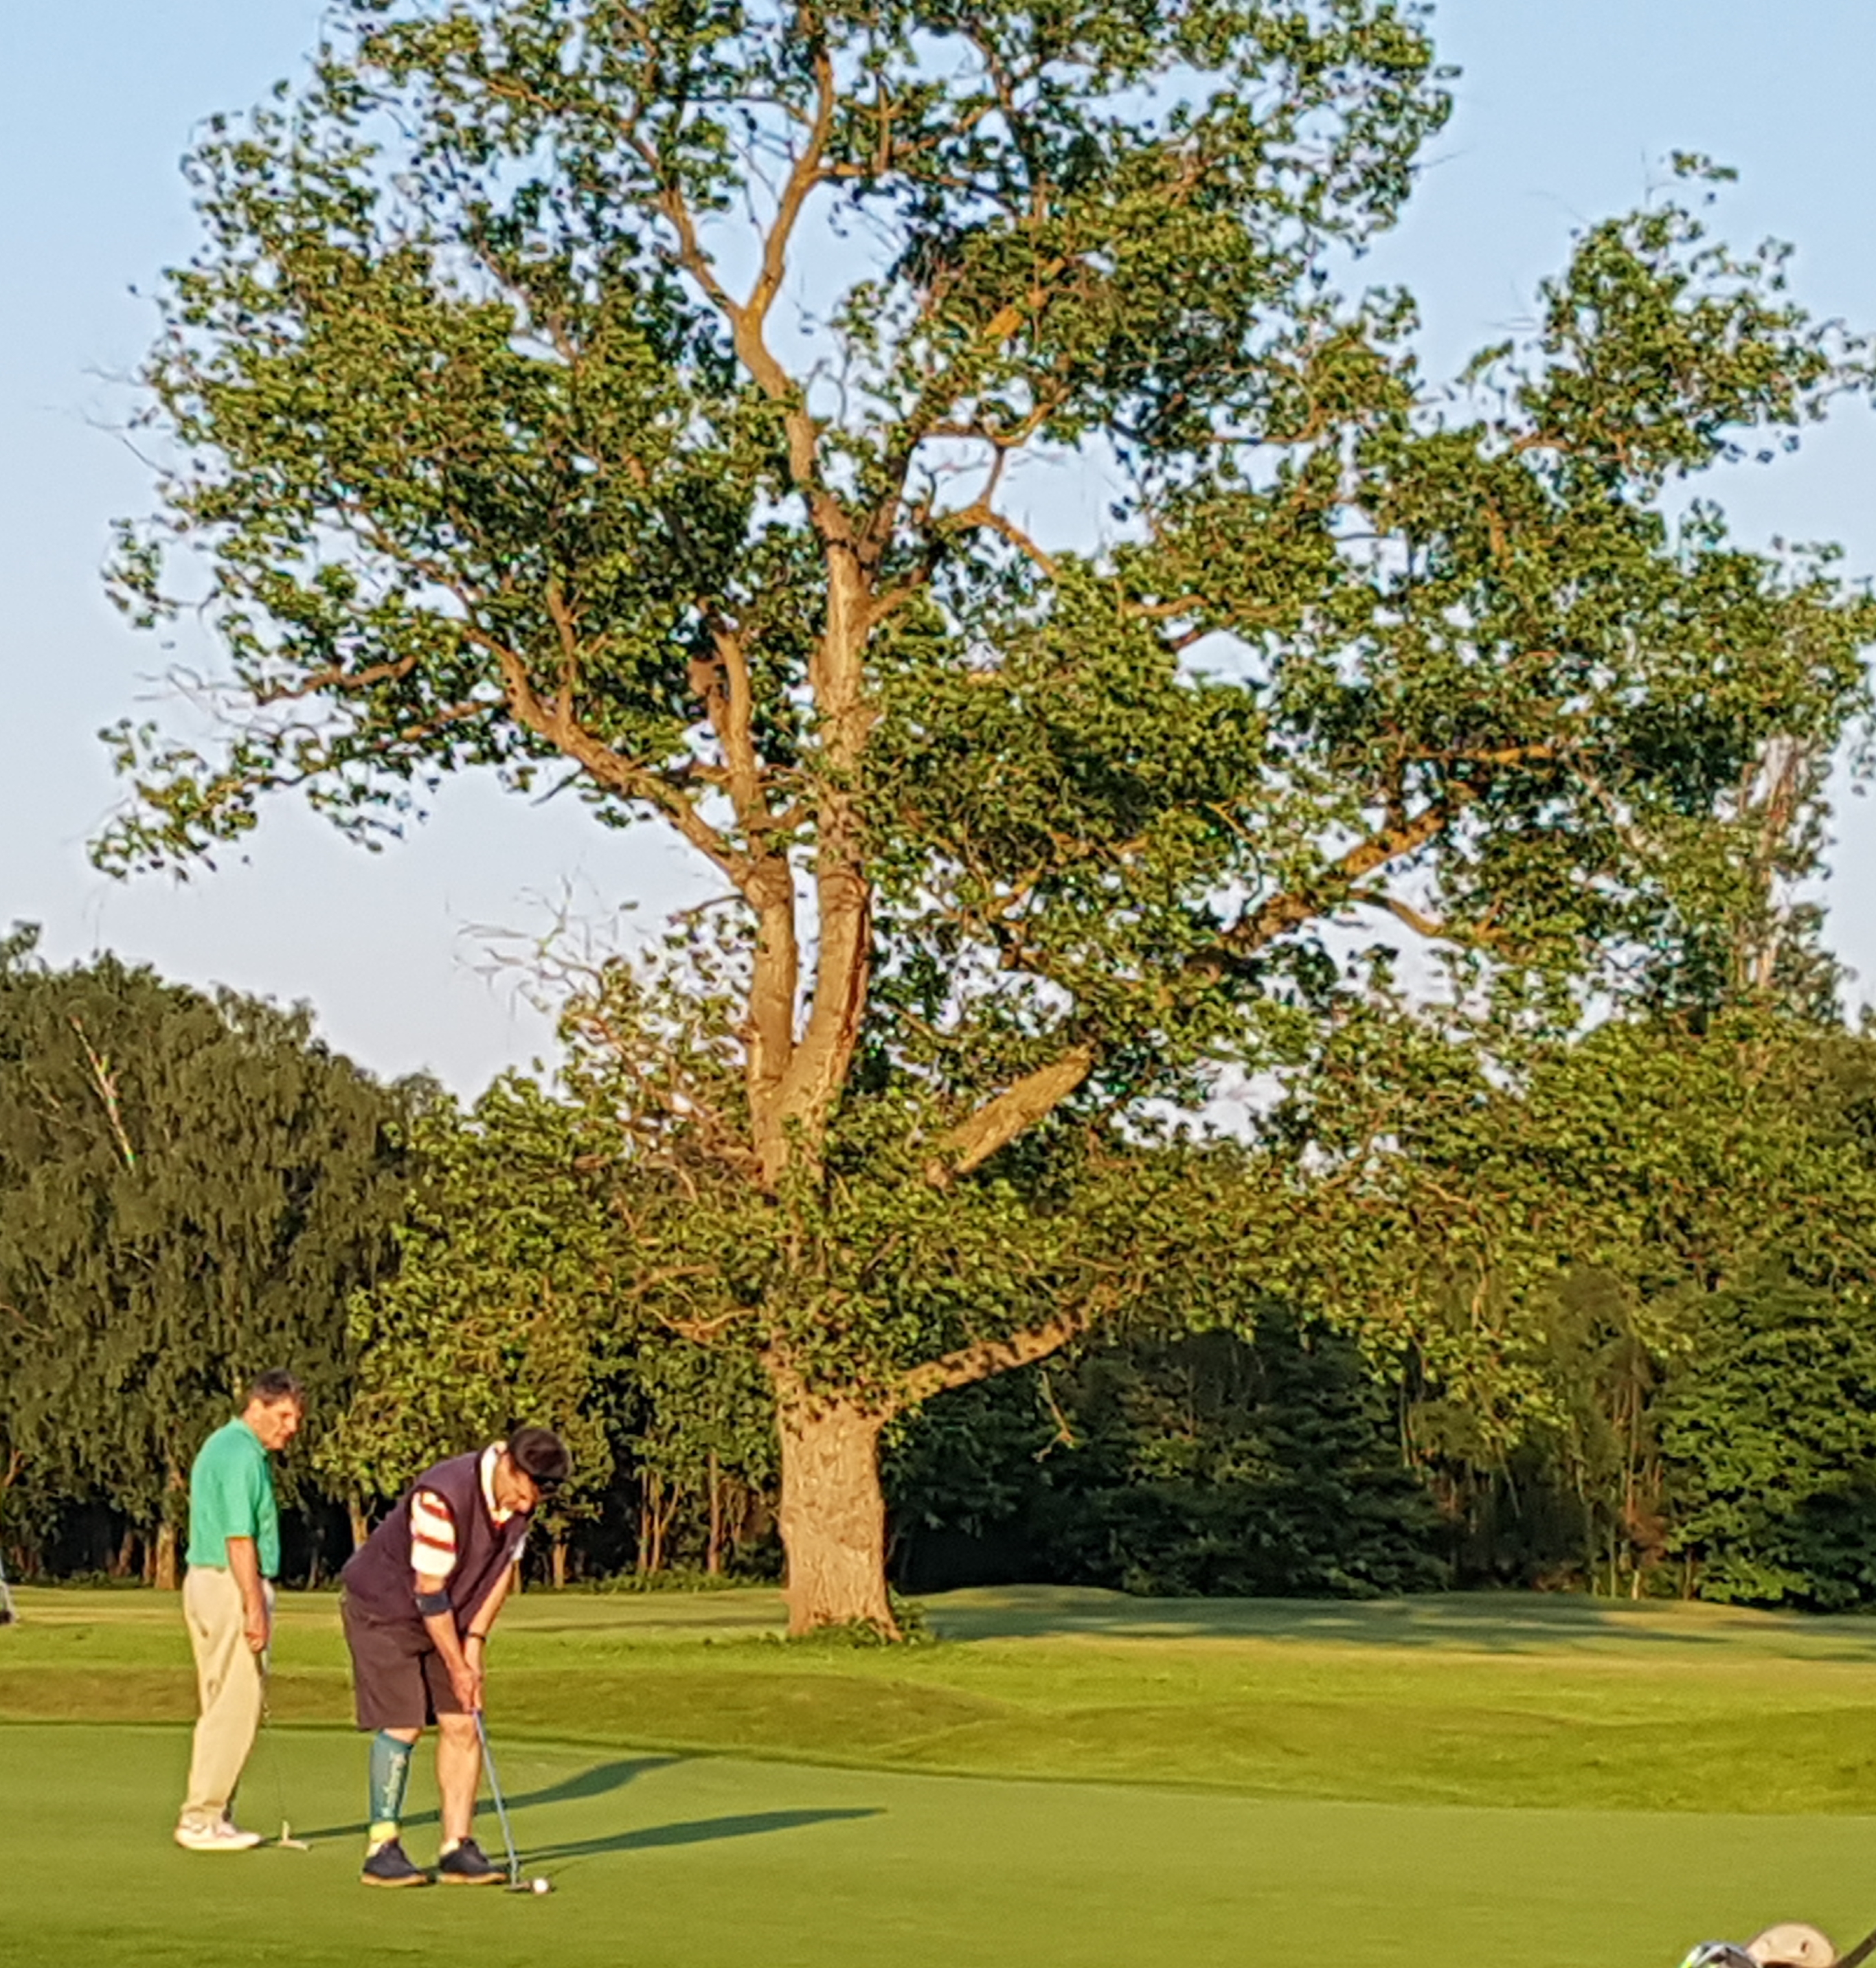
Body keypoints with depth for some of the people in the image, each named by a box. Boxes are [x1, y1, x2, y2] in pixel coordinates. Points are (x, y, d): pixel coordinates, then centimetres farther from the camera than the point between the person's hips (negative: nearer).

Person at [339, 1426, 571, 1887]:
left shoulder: (522, 1501, -9)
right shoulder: (443, 1496, -32)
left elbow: (504, 1569, 3)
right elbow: (428, 1591, -26)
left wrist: (475, 1641, -6)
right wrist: (457, 1667, -19)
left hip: (448, 1618, 7)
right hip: (385, 1609, -7)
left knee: (462, 1725, -2)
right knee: (401, 1726, -13)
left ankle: (457, 1848, 2)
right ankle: (381, 1849, -5)